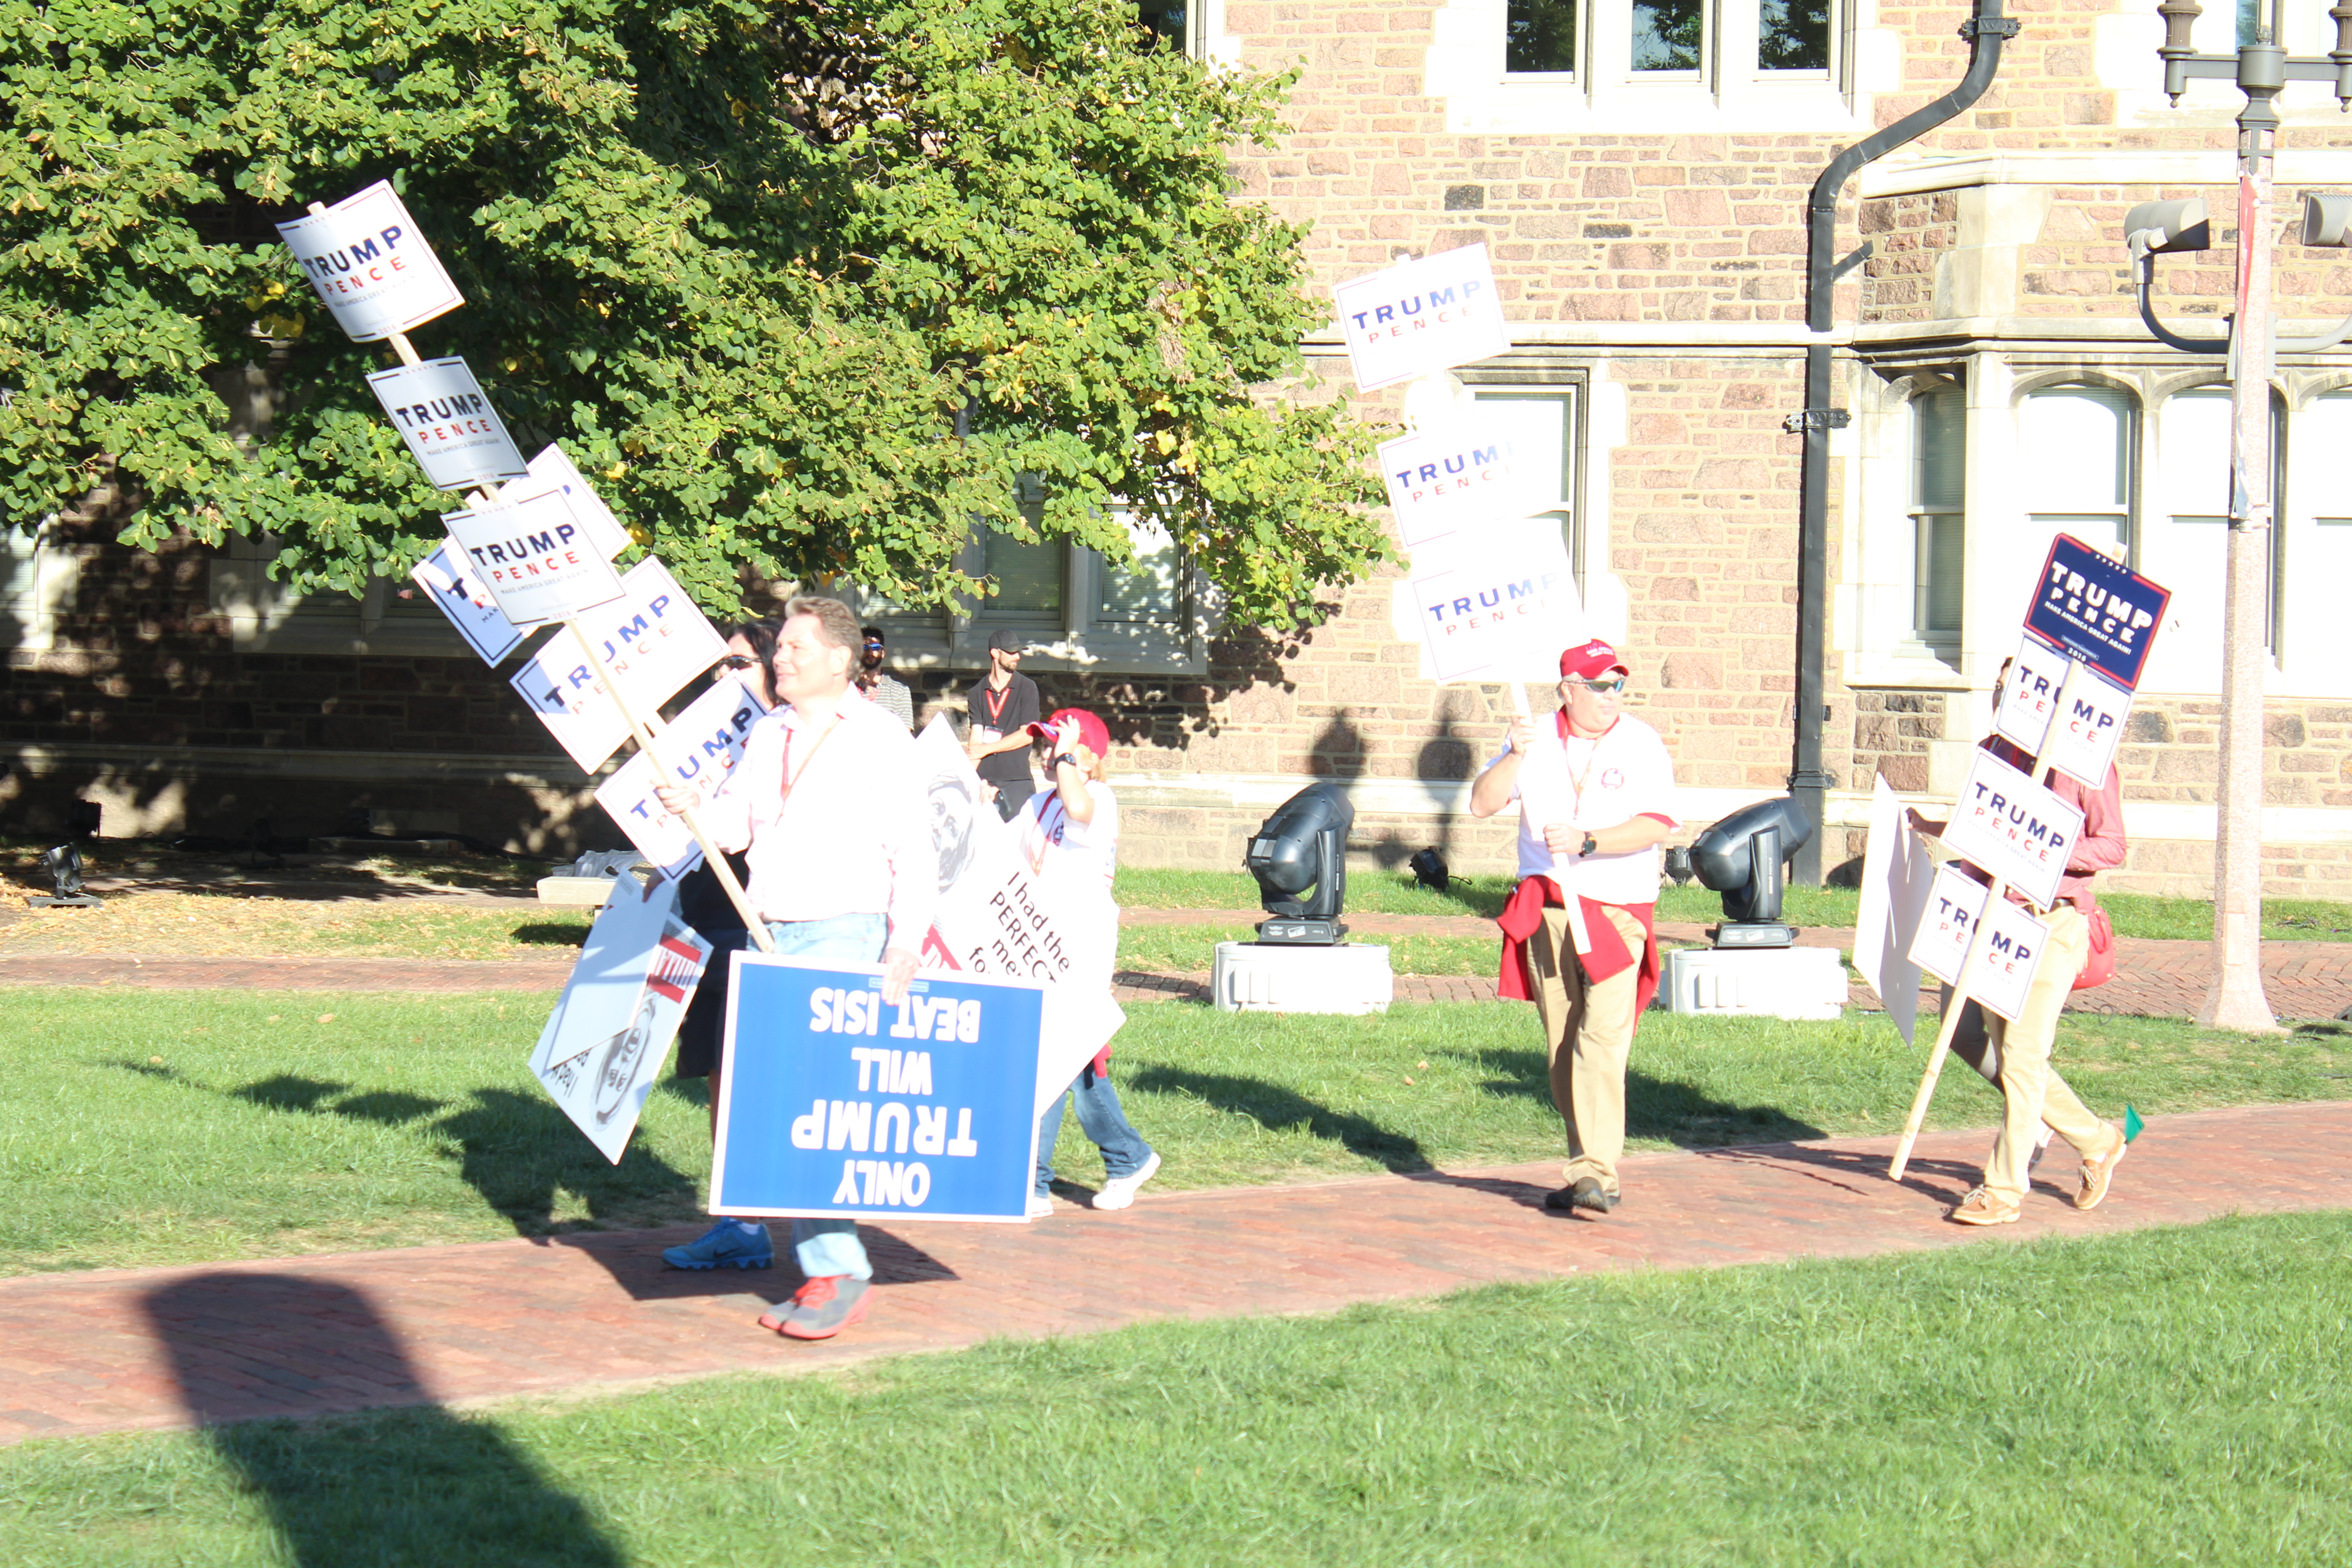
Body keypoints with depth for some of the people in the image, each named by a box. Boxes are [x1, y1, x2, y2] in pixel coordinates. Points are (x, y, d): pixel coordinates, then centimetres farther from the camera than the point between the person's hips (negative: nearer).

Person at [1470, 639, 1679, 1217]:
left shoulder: (1641, 745, -1)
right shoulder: (1537, 742, 7)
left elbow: (1655, 826, -12)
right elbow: (1481, 804, 1)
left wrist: (1585, 841, -21)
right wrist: (1514, 757, -14)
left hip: (1617, 908, -4)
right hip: (1546, 909, 4)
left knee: (1602, 1039, -16)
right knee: (1563, 1047, 6)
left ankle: (1598, 1174, -20)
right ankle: (1586, 1167, 16)